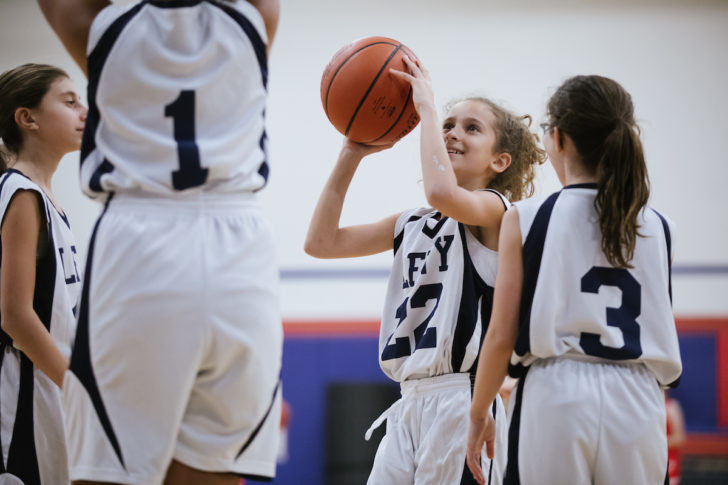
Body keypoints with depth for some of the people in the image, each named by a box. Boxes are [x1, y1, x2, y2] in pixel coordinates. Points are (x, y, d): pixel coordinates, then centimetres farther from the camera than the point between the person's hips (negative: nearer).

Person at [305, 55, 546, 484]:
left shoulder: (494, 209, -4)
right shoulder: (411, 224, 17)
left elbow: (442, 194, -27)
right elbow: (322, 242, 15)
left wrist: (427, 107, -15)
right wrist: (351, 156, 10)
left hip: (461, 400, -7)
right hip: (411, 403, 7)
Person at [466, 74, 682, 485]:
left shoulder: (526, 219, 0)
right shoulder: (657, 228, 8)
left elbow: (502, 336, -1)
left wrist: (478, 414, 11)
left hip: (556, 395, -2)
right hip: (637, 402, 3)